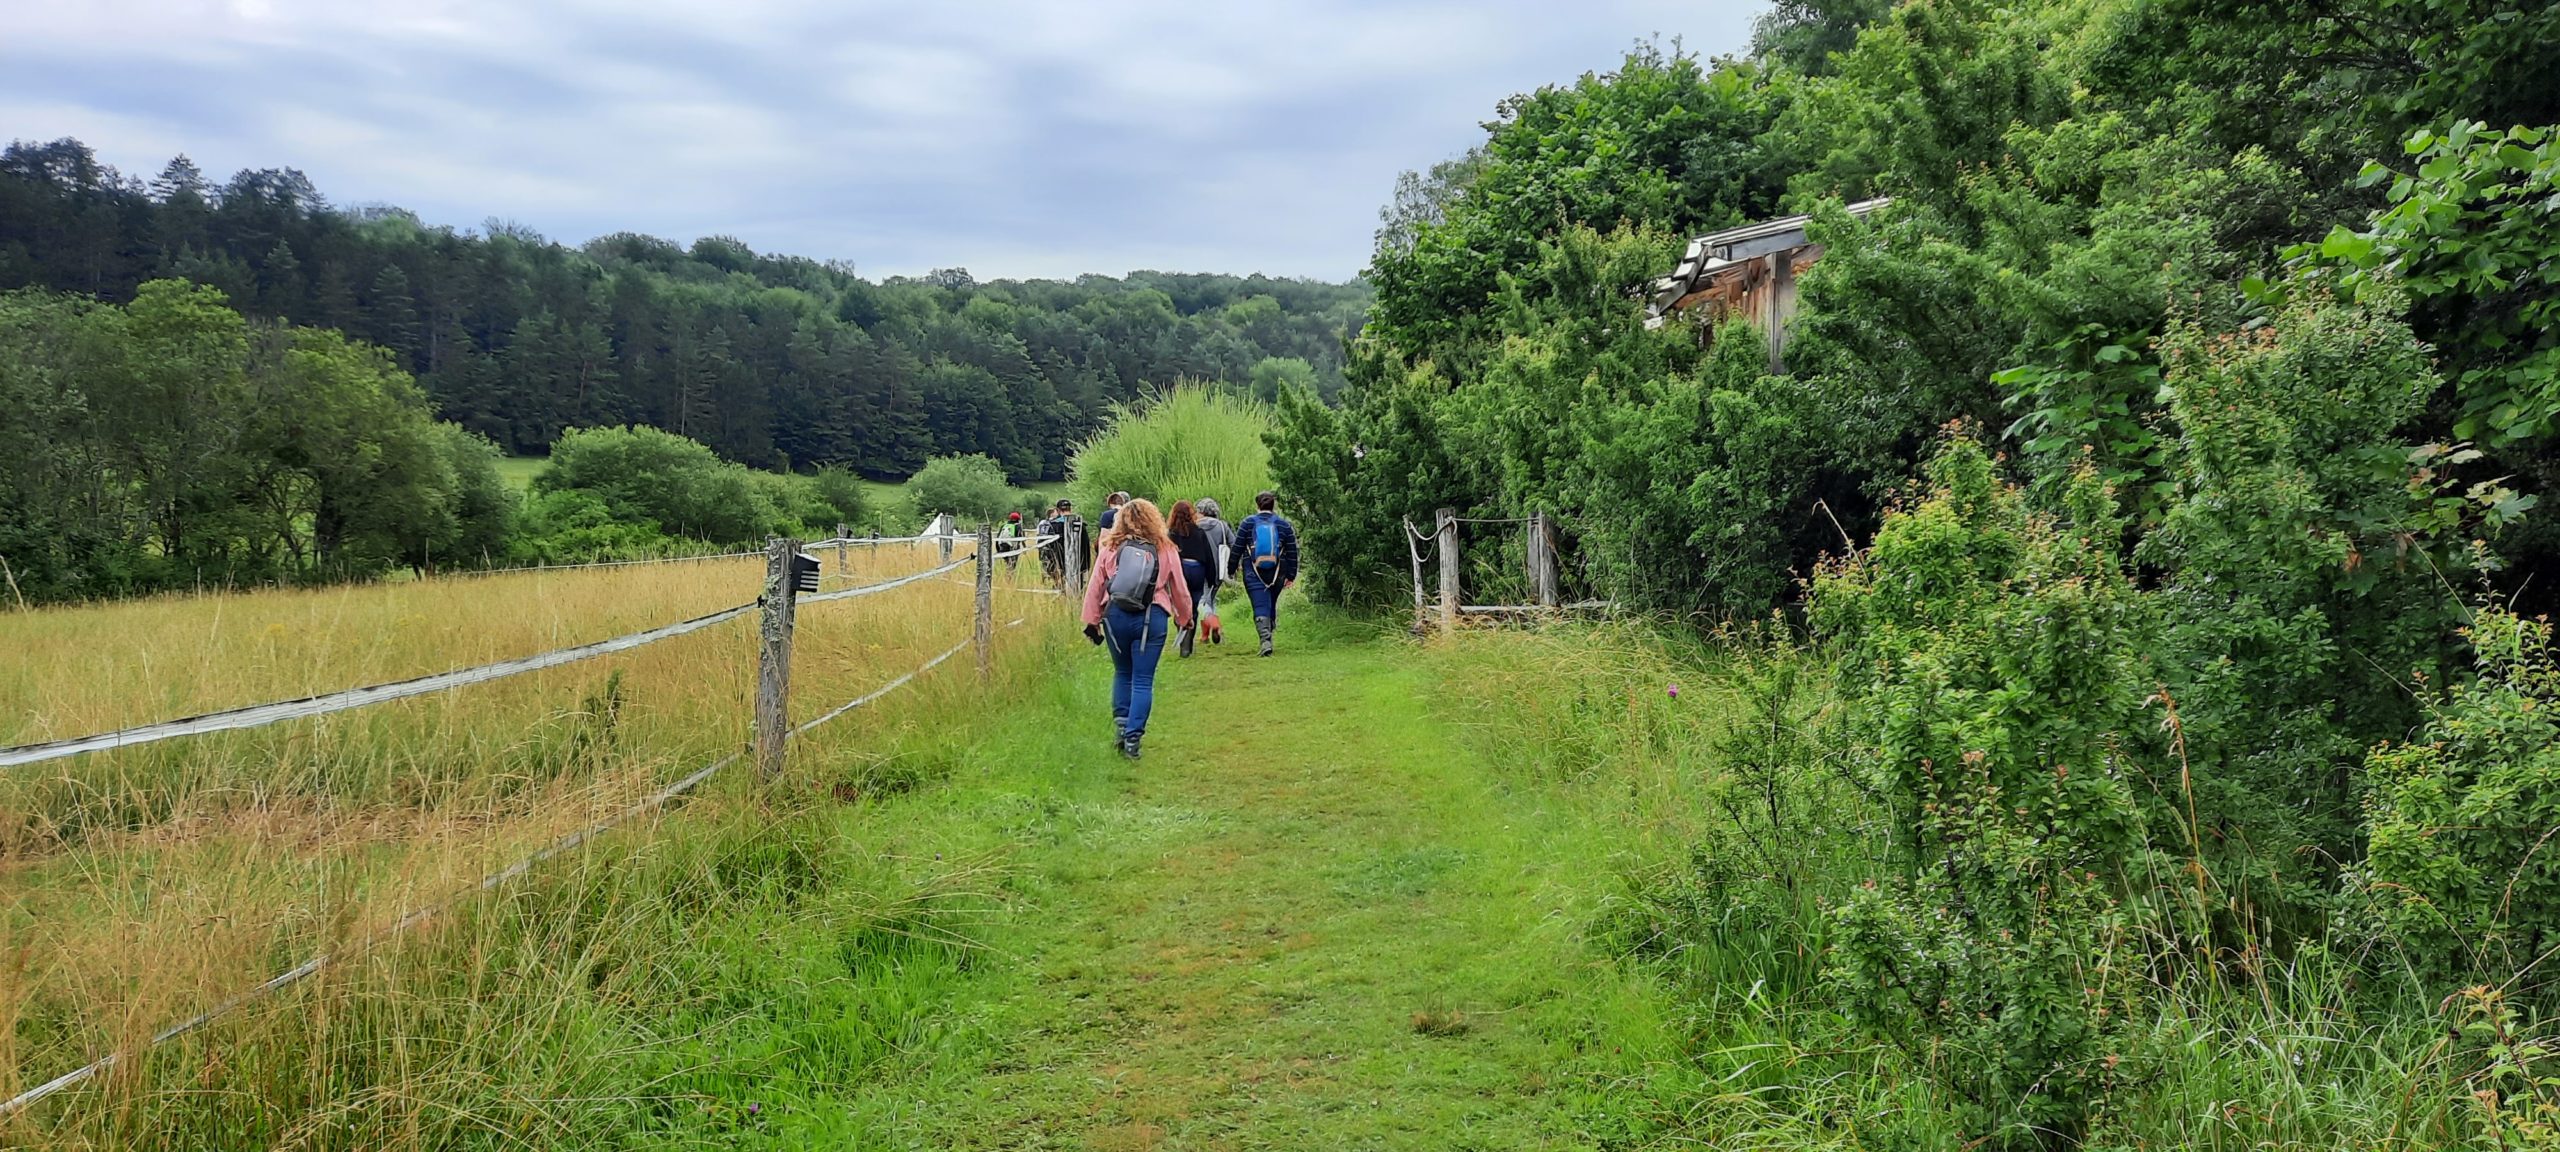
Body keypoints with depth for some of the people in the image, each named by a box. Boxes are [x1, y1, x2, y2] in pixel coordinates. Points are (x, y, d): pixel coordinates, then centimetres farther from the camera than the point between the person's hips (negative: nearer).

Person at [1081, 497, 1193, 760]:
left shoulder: (1111, 548, 2)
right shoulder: (1165, 551, 2)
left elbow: (1095, 587, 3)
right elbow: (1180, 590, 10)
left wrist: (1092, 621, 11)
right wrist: (1184, 618, 25)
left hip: (1116, 617, 1)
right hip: (1152, 618, -1)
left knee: (1122, 673, 21)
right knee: (1143, 681, 3)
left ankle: (1121, 726, 12)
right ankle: (1132, 739, -1)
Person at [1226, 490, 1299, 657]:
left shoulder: (1248, 523, -1)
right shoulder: (1284, 525, 4)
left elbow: (1237, 549, 2)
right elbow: (1292, 552, 4)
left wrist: (1232, 569, 12)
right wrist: (1291, 575, 10)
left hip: (1254, 574, -2)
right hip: (1277, 574, 2)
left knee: (1260, 607, -7)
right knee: (1272, 605, 20)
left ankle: (1265, 638, -26)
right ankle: (1269, 634, 28)